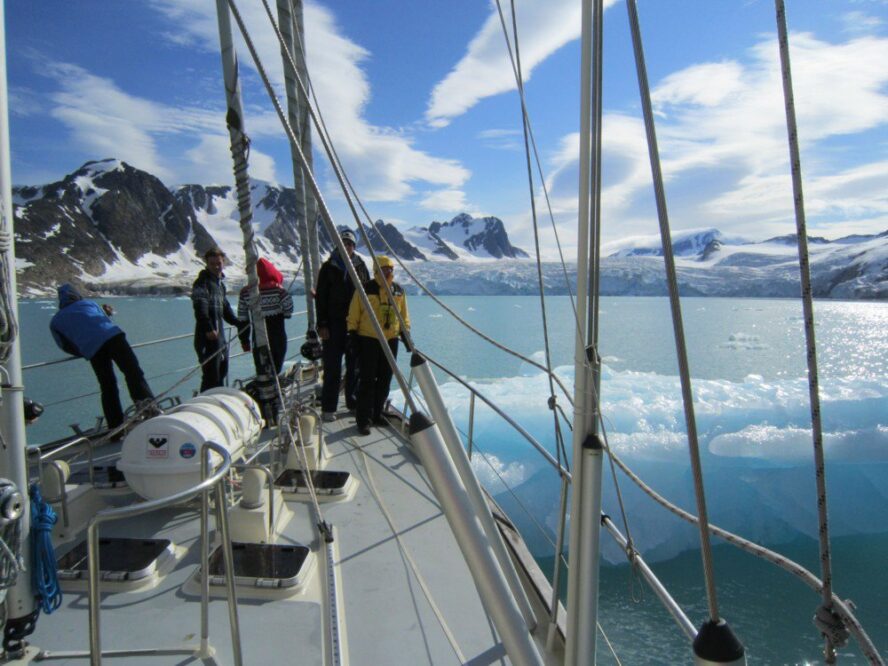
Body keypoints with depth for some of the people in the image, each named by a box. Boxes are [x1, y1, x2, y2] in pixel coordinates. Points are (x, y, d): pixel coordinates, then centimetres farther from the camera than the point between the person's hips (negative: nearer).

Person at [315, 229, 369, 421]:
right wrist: (322, 325, -7)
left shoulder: (360, 267, 9)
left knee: (355, 366, 9)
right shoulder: (328, 267, 3)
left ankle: (354, 402, 20)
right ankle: (328, 408, 6)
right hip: (334, 324, -2)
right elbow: (320, 298, 1)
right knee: (332, 367, -1)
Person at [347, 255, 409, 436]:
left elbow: (404, 316, 16)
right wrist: (353, 334, -7)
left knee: (385, 380, 10)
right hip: (368, 340, -5)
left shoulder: (399, 290, 7)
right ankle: (364, 419, 4)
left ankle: (377, 414, 24)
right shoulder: (365, 289, -7)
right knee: (367, 380, -4)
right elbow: (353, 315, -3)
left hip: (391, 341, 5)